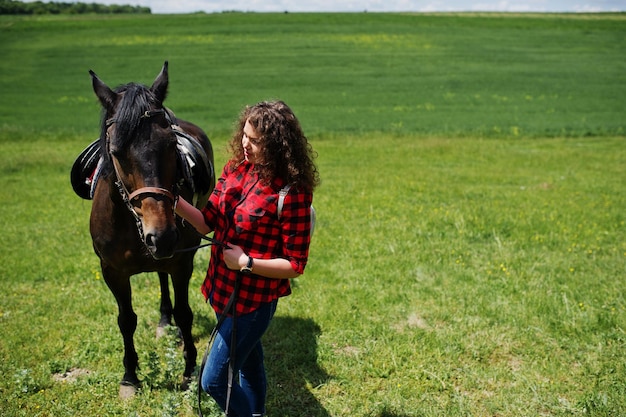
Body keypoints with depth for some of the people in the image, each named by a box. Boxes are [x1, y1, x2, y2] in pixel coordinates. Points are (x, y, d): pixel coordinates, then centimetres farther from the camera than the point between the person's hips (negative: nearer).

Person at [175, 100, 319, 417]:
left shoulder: (292, 192, -23)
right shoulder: (237, 167, -4)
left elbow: (295, 265, -18)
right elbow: (208, 222, -2)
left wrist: (247, 262, -24)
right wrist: (176, 202, -18)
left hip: (255, 298, -7)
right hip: (223, 286, 7)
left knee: (213, 381, 1)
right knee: (248, 364, 27)